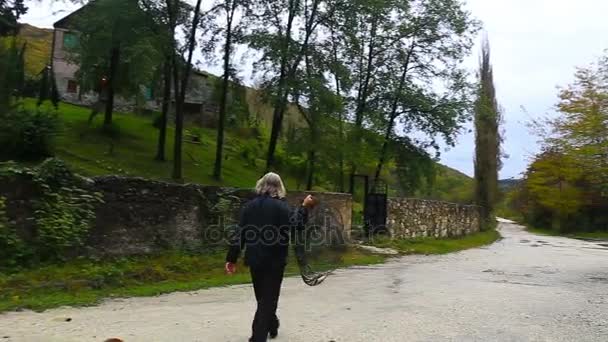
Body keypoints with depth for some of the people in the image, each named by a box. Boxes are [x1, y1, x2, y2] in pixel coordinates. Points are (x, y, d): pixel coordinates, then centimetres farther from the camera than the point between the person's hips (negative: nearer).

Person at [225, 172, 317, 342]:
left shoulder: (250, 205, 4)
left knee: (262, 296, 21)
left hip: (255, 259, 5)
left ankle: (272, 326, 40)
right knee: (269, 298, 3)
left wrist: (232, 258, 6)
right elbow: (296, 225, -14)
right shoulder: (281, 206, -10)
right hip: (274, 260, -5)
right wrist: (304, 207, -5)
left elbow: (240, 234, 3)